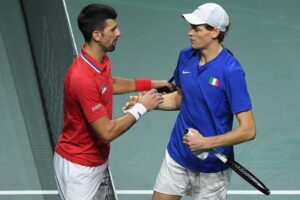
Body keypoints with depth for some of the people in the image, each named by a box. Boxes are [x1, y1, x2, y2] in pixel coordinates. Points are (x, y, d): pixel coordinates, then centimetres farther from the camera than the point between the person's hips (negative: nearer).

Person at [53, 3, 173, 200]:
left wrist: (150, 84, 19)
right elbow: (107, 132, -28)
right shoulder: (83, 79, -31)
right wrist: (141, 108, -18)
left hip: (98, 160, 9)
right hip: (79, 167, -9)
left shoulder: (101, 61, -2)